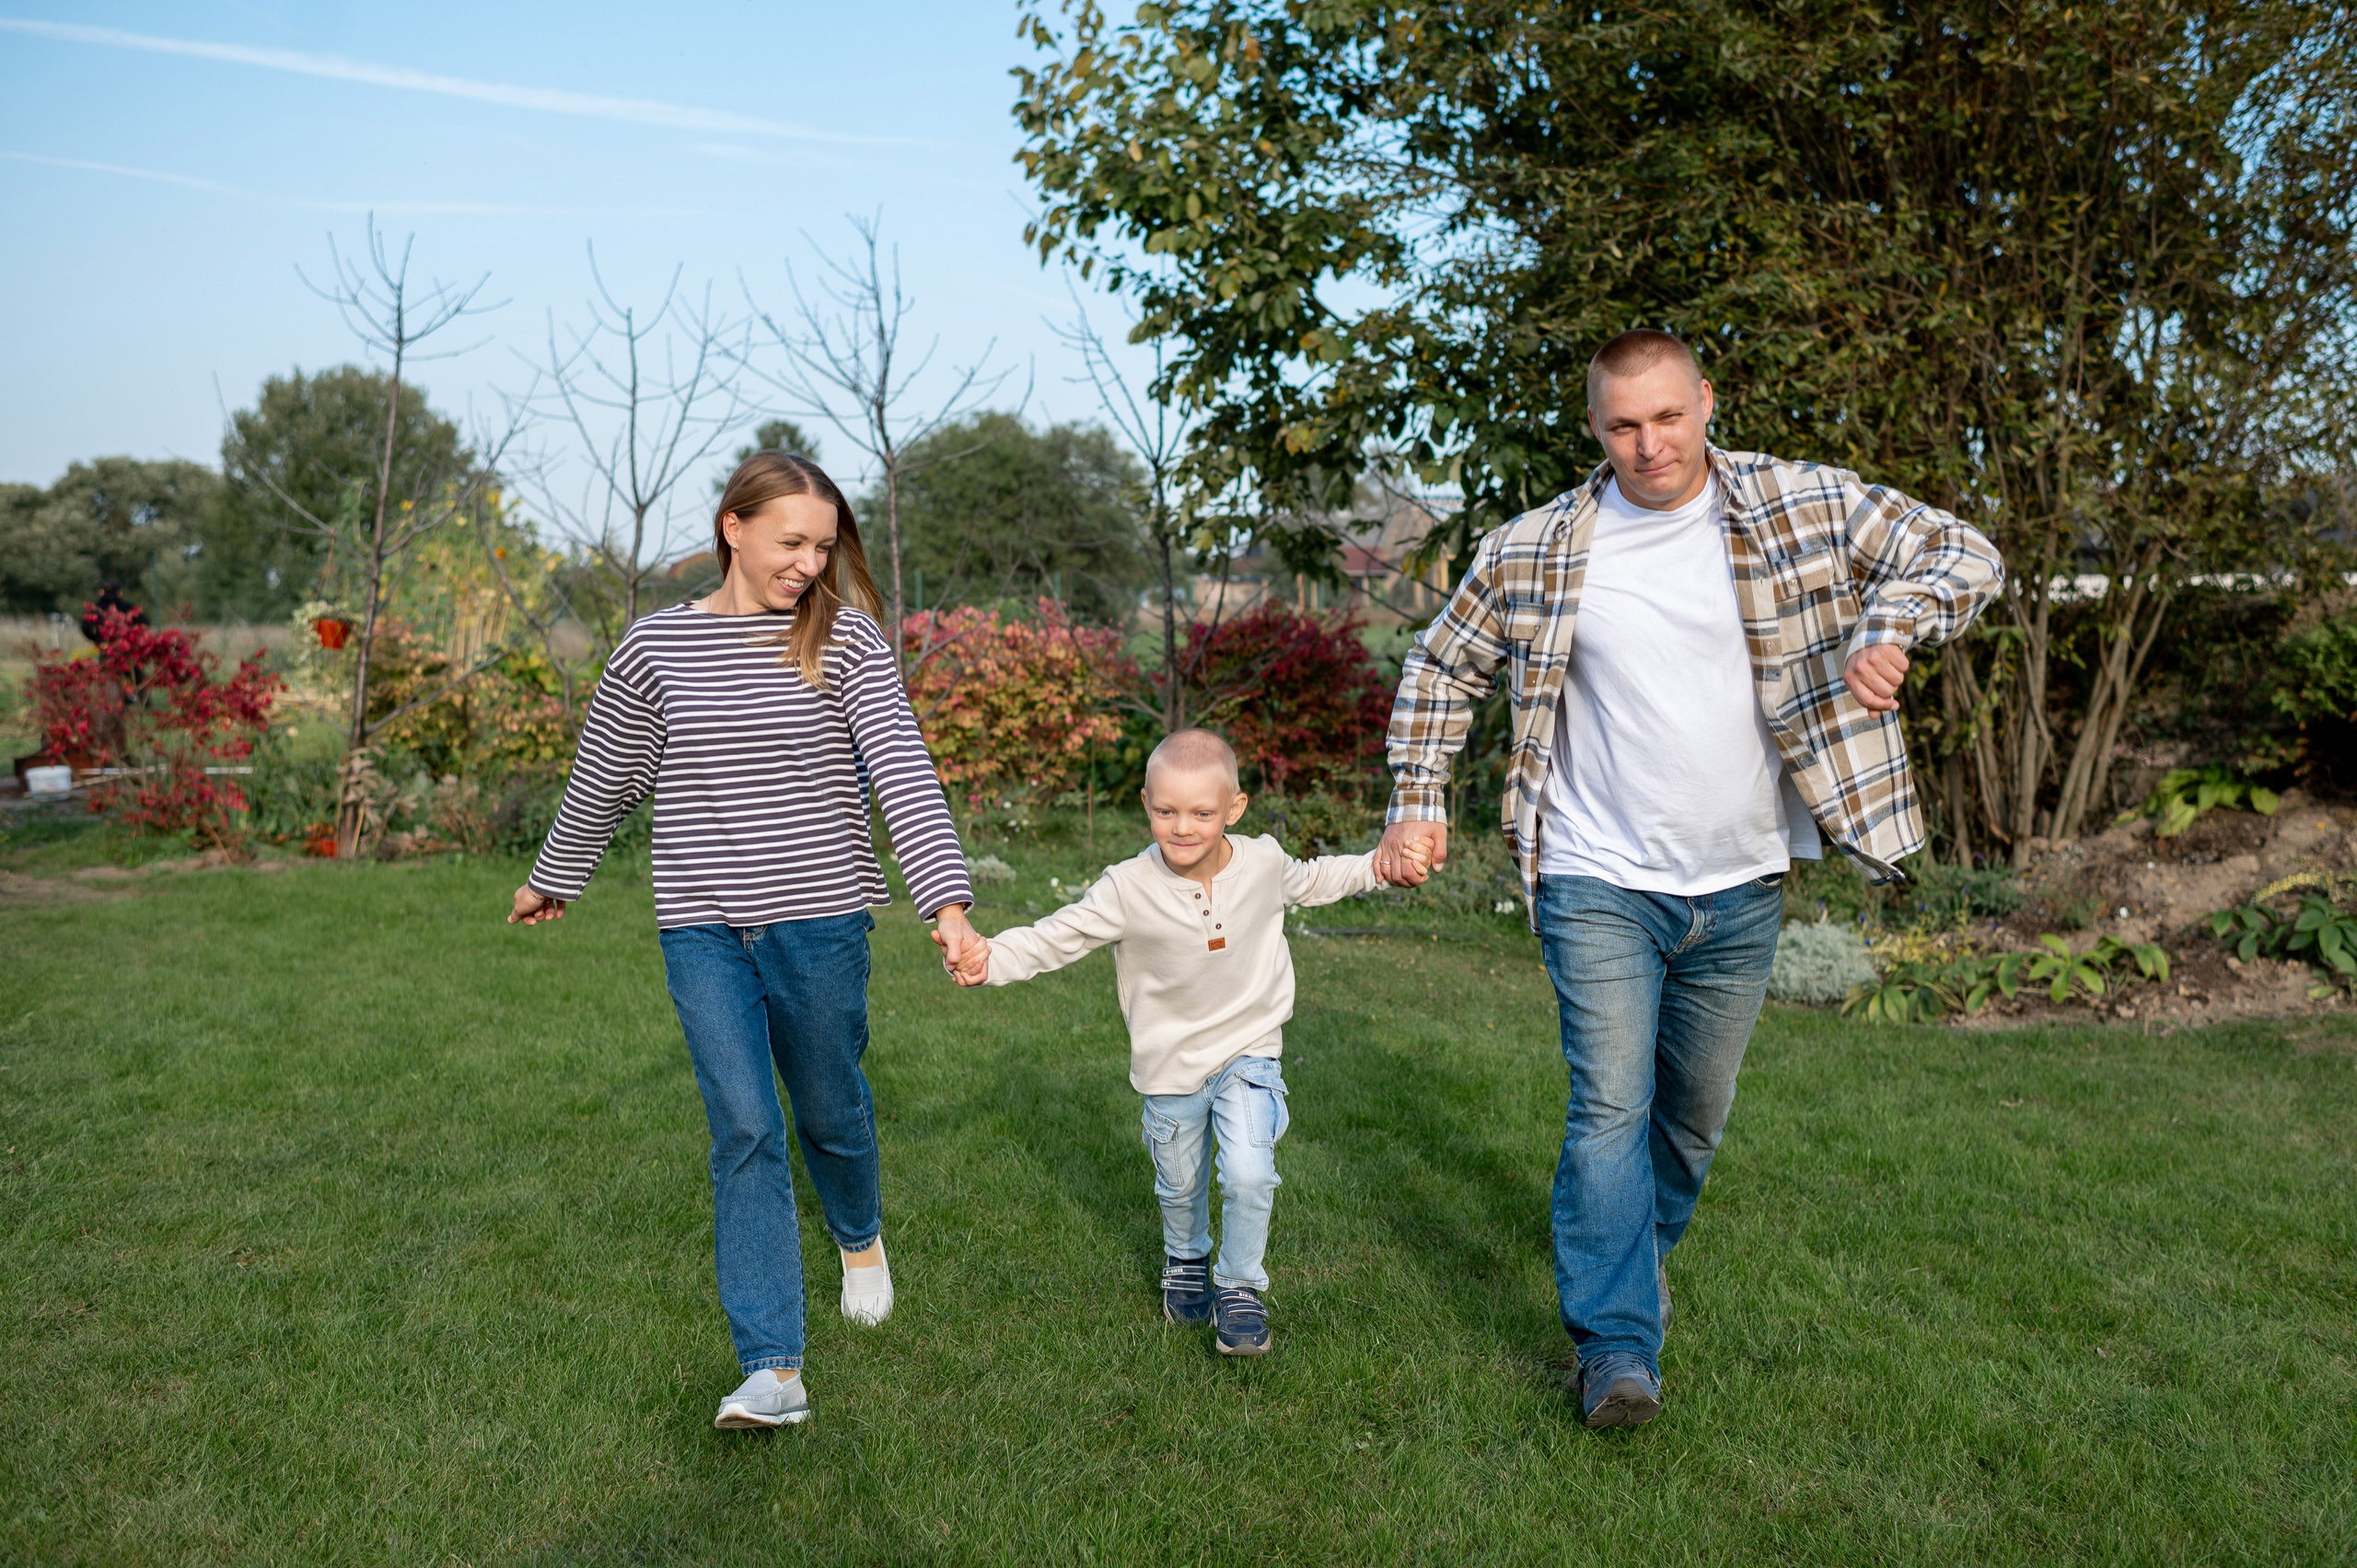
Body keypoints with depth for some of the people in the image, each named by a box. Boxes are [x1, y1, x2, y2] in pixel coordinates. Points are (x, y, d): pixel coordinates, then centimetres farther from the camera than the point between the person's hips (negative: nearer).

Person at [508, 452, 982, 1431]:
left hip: (819, 920, 0)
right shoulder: (656, 646, 2)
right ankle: (772, 1372, -1)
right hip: (702, 929, 1)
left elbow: (903, 772, -14)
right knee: (744, 1132, -5)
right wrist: (550, 879, 26)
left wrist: (948, 903, -24)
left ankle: (860, 1235, 49)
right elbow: (604, 780, 16)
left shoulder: (846, 640, -3)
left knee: (829, 1108, 15)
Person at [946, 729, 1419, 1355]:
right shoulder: (1128, 889, -20)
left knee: (1249, 1176, -18)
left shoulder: (1263, 864, -11)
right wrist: (990, 958, -32)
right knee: (1180, 1186, 20)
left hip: (1247, 1051, 0)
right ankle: (1185, 1262, 52)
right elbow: (1055, 937, -17)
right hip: (1171, 1064, 0)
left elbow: (1311, 880, 12)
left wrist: (1379, 865, 10)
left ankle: (1239, 1287, 7)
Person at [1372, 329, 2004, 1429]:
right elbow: (1442, 667, 8)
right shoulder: (1536, 552, -4)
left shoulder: (1805, 508, -4)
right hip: (1599, 885, -2)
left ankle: (1641, 1247, 42)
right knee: (1611, 1106, -12)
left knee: (1697, 1110, 16)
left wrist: (1888, 628, -21)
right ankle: (1616, 1346, -5)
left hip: (1741, 889, 2)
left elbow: (1964, 556, 0)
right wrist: (1417, 804, 0)